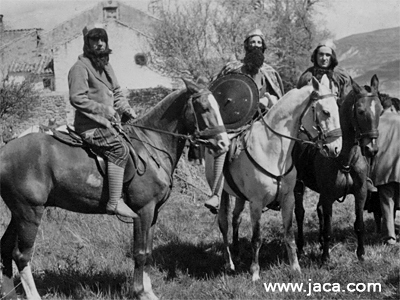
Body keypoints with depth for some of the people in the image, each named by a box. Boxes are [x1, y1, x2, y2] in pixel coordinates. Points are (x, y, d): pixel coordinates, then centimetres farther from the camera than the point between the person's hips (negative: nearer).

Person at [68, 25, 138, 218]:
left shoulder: (106, 66, 19)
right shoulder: (81, 67, -9)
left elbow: (117, 93, 26)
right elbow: (77, 98, -19)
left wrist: (126, 109, 9)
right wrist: (104, 110, -21)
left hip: (106, 122, 10)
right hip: (90, 125, -10)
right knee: (119, 148, -28)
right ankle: (114, 203, -32)